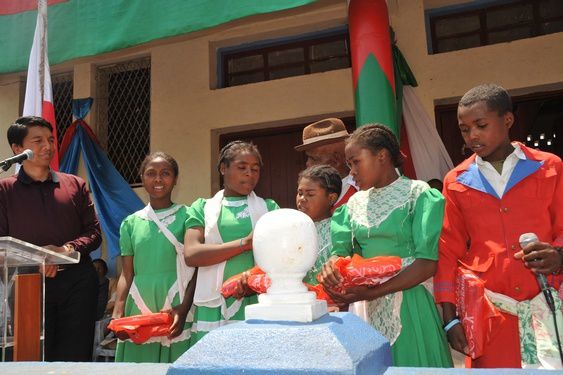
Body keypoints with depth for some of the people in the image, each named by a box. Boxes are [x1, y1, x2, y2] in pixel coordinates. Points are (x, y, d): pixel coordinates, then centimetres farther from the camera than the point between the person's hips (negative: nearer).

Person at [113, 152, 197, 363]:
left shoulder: (186, 217, 0)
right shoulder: (131, 223, 9)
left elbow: (196, 273, -3)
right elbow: (126, 275, 9)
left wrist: (183, 310, -14)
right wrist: (117, 315, -3)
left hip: (175, 312, -2)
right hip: (138, 312, 3)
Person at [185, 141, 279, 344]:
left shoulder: (268, 207, 12)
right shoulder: (203, 207, 10)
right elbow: (191, 255, -5)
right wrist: (245, 243, -12)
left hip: (257, 303, 0)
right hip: (215, 306, 0)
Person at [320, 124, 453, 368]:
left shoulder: (418, 194, -7)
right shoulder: (356, 202, 10)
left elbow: (428, 263, -15)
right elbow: (342, 249, 4)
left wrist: (371, 293, -21)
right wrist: (331, 266, -20)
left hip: (408, 305, -4)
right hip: (368, 309, 5)